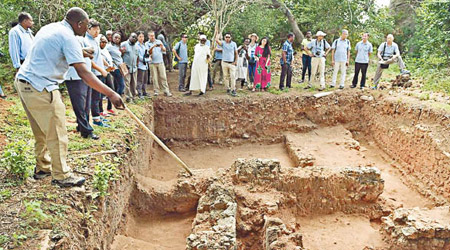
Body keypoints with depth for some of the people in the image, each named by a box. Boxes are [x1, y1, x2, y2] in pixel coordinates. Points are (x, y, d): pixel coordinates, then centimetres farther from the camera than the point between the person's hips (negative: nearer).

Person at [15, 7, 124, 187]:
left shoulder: (49, 28, 13)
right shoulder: (69, 38, -14)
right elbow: (83, 73, -23)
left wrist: (80, 51, 35)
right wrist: (111, 94, -26)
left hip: (23, 82, 10)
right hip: (40, 88, -10)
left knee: (41, 131, 20)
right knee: (56, 133, 0)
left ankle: (42, 168, 32)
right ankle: (62, 176, 9)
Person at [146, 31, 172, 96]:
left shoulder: (159, 41, 10)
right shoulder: (147, 43, 5)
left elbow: (164, 50, 7)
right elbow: (148, 52, -8)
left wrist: (162, 47, -15)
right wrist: (152, 47, -24)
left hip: (160, 62, 1)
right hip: (152, 63, -1)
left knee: (163, 77, -2)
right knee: (155, 78, 1)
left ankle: (166, 91, -1)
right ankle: (156, 91, 8)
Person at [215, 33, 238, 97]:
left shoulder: (234, 44, 4)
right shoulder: (223, 43, 2)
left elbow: (236, 53, 7)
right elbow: (217, 40, -19)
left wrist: (236, 61, -2)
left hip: (232, 63, -1)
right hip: (224, 62, 1)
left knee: (233, 77, -7)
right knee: (226, 76, 7)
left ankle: (233, 90, -7)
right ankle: (228, 88, 19)